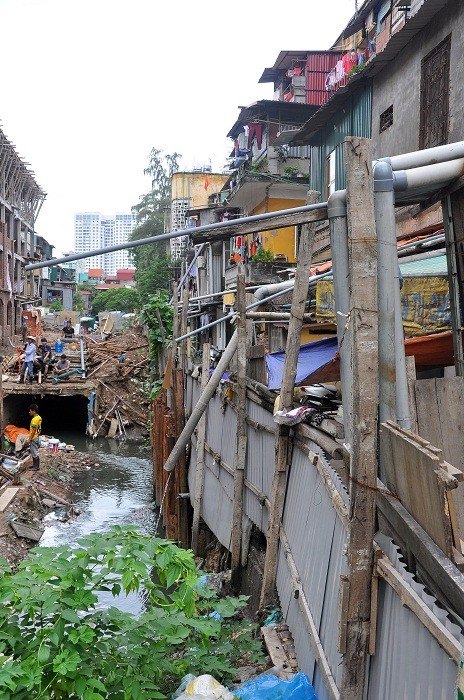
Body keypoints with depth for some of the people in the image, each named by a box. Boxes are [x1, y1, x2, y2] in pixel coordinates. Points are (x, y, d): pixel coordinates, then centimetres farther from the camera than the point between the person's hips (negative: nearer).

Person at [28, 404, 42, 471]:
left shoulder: (34, 419, -22)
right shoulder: (39, 417, 8)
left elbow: (33, 430, -22)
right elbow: (39, 428, 15)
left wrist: (30, 439, -17)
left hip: (34, 438, -10)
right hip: (36, 437, 10)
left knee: (35, 453, -2)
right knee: (34, 452, 18)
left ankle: (36, 467, 4)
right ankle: (35, 465, 26)